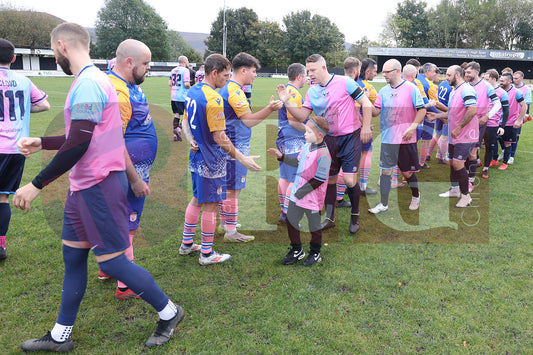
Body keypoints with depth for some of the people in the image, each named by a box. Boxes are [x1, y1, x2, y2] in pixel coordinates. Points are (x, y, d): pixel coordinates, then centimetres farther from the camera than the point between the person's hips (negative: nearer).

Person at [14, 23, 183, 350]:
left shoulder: (88, 83, -18)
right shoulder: (94, 80, 15)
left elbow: (79, 144, -25)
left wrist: (37, 184, -20)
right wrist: (42, 143, 24)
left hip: (100, 186, -10)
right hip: (86, 186, 10)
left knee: (111, 260, -1)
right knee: (73, 256, 14)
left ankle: (169, 313, 17)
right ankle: (60, 336, 28)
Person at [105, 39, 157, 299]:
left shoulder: (129, 84, 9)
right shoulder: (117, 92, -24)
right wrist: (135, 179, -23)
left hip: (135, 168, 10)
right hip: (130, 171, -10)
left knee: (120, 221, 22)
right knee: (127, 226, 1)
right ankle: (126, 286, 15)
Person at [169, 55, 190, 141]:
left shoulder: (173, 70, 13)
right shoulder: (185, 70, -9)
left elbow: (170, 83, 13)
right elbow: (186, 84, -18)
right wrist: (190, 88, 2)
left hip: (173, 96, 7)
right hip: (182, 97, -7)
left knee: (177, 114, 13)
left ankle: (175, 135, 12)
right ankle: (179, 128, -19)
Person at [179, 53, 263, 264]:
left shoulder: (192, 92, 8)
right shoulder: (213, 99, -21)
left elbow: (185, 122, 16)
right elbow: (219, 138, -22)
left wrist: (192, 141, 4)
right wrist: (242, 159, -19)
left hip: (197, 157, 9)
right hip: (211, 162, -9)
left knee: (196, 200, 20)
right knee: (210, 206, 2)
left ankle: (187, 244, 31)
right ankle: (207, 254, 14)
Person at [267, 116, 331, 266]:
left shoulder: (323, 154, -23)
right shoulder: (307, 146, 1)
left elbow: (319, 180, -23)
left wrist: (301, 192, -20)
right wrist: (281, 156, 12)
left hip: (312, 197, -8)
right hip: (297, 193, 8)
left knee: (314, 225, 11)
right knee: (290, 220, 15)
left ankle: (315, 253, 34)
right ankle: (296, 250, 35)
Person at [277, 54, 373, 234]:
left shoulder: (344, 82, -10)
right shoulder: (311, 92, 5)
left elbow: (366, 104, -7)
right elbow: (302, 116, 3)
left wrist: (366, 127, -10)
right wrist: (286, 102, -9)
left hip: (351, 137, -5)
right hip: (329, 139, 5)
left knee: (350, 180, -10)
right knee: (329, 180, 10)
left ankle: (355, 216, 14)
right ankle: (330, 218, 26)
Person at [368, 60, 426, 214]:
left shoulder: (411, 88, -4)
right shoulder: (383, 91, 9)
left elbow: (422, 110, -5)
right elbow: (376, 112, 5)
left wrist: (412, 127, -15)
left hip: (406, 138, -3)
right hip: (387, 138, 4)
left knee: (407, 172, 7)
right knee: (385, 170, 2)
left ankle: (415, 195, 35)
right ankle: (383, 204, 10)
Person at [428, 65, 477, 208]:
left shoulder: (466, 90, -17)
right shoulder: (453, 92, 16)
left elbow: (472, 111, -28)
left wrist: (458, 128, -24)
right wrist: (437, 116, 16)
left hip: (465, 136, -10)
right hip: (454, 136, 10)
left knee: (458, 164, -11)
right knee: (453, 162, 17)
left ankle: (466, 196, 2)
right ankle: (455, 190, 33)